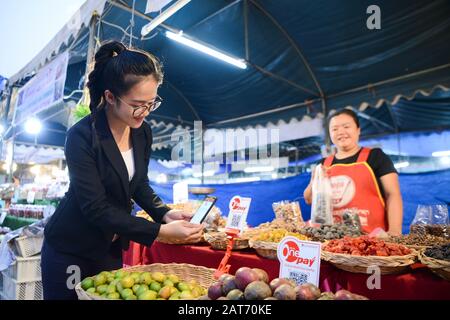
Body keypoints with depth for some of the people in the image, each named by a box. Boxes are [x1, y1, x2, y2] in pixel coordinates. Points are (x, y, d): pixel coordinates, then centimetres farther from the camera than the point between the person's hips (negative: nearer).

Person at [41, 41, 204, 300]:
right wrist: (160, 231, -31)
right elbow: (96, 208, -26)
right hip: (70, 251, -5)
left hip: (111, 248, 5)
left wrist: (165, 213, -11)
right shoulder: (83, 137, -23)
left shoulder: (143, 132, -5)